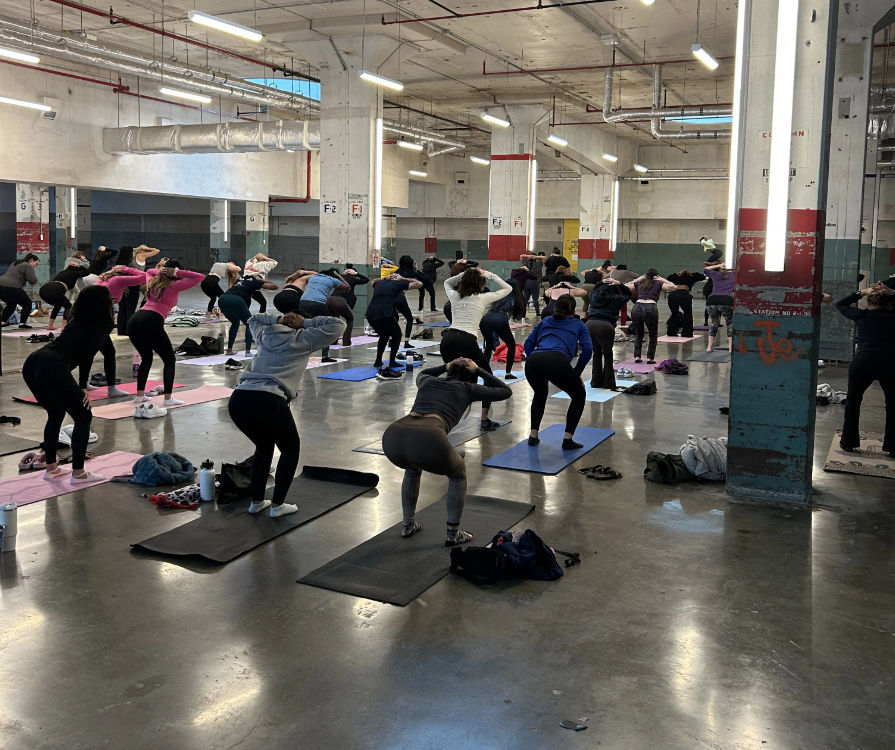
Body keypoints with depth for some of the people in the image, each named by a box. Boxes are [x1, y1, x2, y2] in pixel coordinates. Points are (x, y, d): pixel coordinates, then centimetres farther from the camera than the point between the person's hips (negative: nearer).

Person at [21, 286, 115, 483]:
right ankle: (78, 473, 9)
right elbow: (87, 355, -3)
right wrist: (83, 387, 4)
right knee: (83, 417, 8)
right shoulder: (104, 324, 4)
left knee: (55, 414, 27)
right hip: (53, 368, -8)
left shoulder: (79, 319, 24)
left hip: (31, 363, 8)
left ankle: (51, 467, 32)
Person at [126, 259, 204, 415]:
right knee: (170, 360, 10)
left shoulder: (153, 281, 25)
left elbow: (149, 271, 50)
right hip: (152, 322, -7)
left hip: (134, 320, 7)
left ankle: (139, 395, 25)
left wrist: (161, 269, 30)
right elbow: (200, 277, 10)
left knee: (146, 358, 26)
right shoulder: (175, 285, 9)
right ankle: (168, 398, 7)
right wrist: (178, 273, 9)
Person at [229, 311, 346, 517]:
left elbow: (253, 319, 47)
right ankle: (277, 505, 16)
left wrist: (277, 319, 31)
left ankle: (256, 502, 31)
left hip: (238, 401, 6)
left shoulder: (264, 334, 25)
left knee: (264, 446, 30)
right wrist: (306, 323, 16)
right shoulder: (302, 339, 11)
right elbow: (337, 325, 12)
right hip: (268, 401, -6)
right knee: (290, 448, 19)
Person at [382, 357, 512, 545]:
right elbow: (506, 391, 37)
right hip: (428, 439, -4)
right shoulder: (466, 388, 24)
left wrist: (446, 367, 56)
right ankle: (453, 534, 27)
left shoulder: (428, 381, 35)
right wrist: (479, 371, 41)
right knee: (457, 473, 30)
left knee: (413, 468, 41)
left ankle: (408, 525, 42)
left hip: (393, 436, 5)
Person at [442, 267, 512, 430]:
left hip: (447, 341, 4)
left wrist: (463, 274, 29)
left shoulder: (454, 296, 18)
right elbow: (508, 288, 22)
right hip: (467, 342, -4)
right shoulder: (483, 298, 9)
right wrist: (489, 275, 19)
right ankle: (485, 420, 8)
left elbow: (447, 282, 42)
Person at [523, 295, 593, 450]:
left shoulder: (545, 321, 35)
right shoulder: (578, 325, 27)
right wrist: (577, 373, 19)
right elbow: (587, 349, 11)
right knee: (579, 395, 23)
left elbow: (528, 344, 26)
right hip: (558, 362, -4)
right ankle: (568, 439, 13)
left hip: (533, 362, 4)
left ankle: (533, 435, 27)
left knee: (540, 394, 36)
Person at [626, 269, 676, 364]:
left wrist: (638, 279, 31)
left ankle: (637, 357, 14)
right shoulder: (658, 284, 16)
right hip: (650, 309, -2)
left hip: (637, 308, 3)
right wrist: (662, 280, 21)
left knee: (638, 334, 23)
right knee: (653, 335, 17)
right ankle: (650, 358, 9)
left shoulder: (639, 284, 23)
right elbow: (672, 286, 12)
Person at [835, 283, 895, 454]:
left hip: (863, 361, 0)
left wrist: (861, 293, 21)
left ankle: (850, 442, 20)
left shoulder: (861, 315, 11)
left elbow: (840, 304, 26)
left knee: (853, 401, 17)